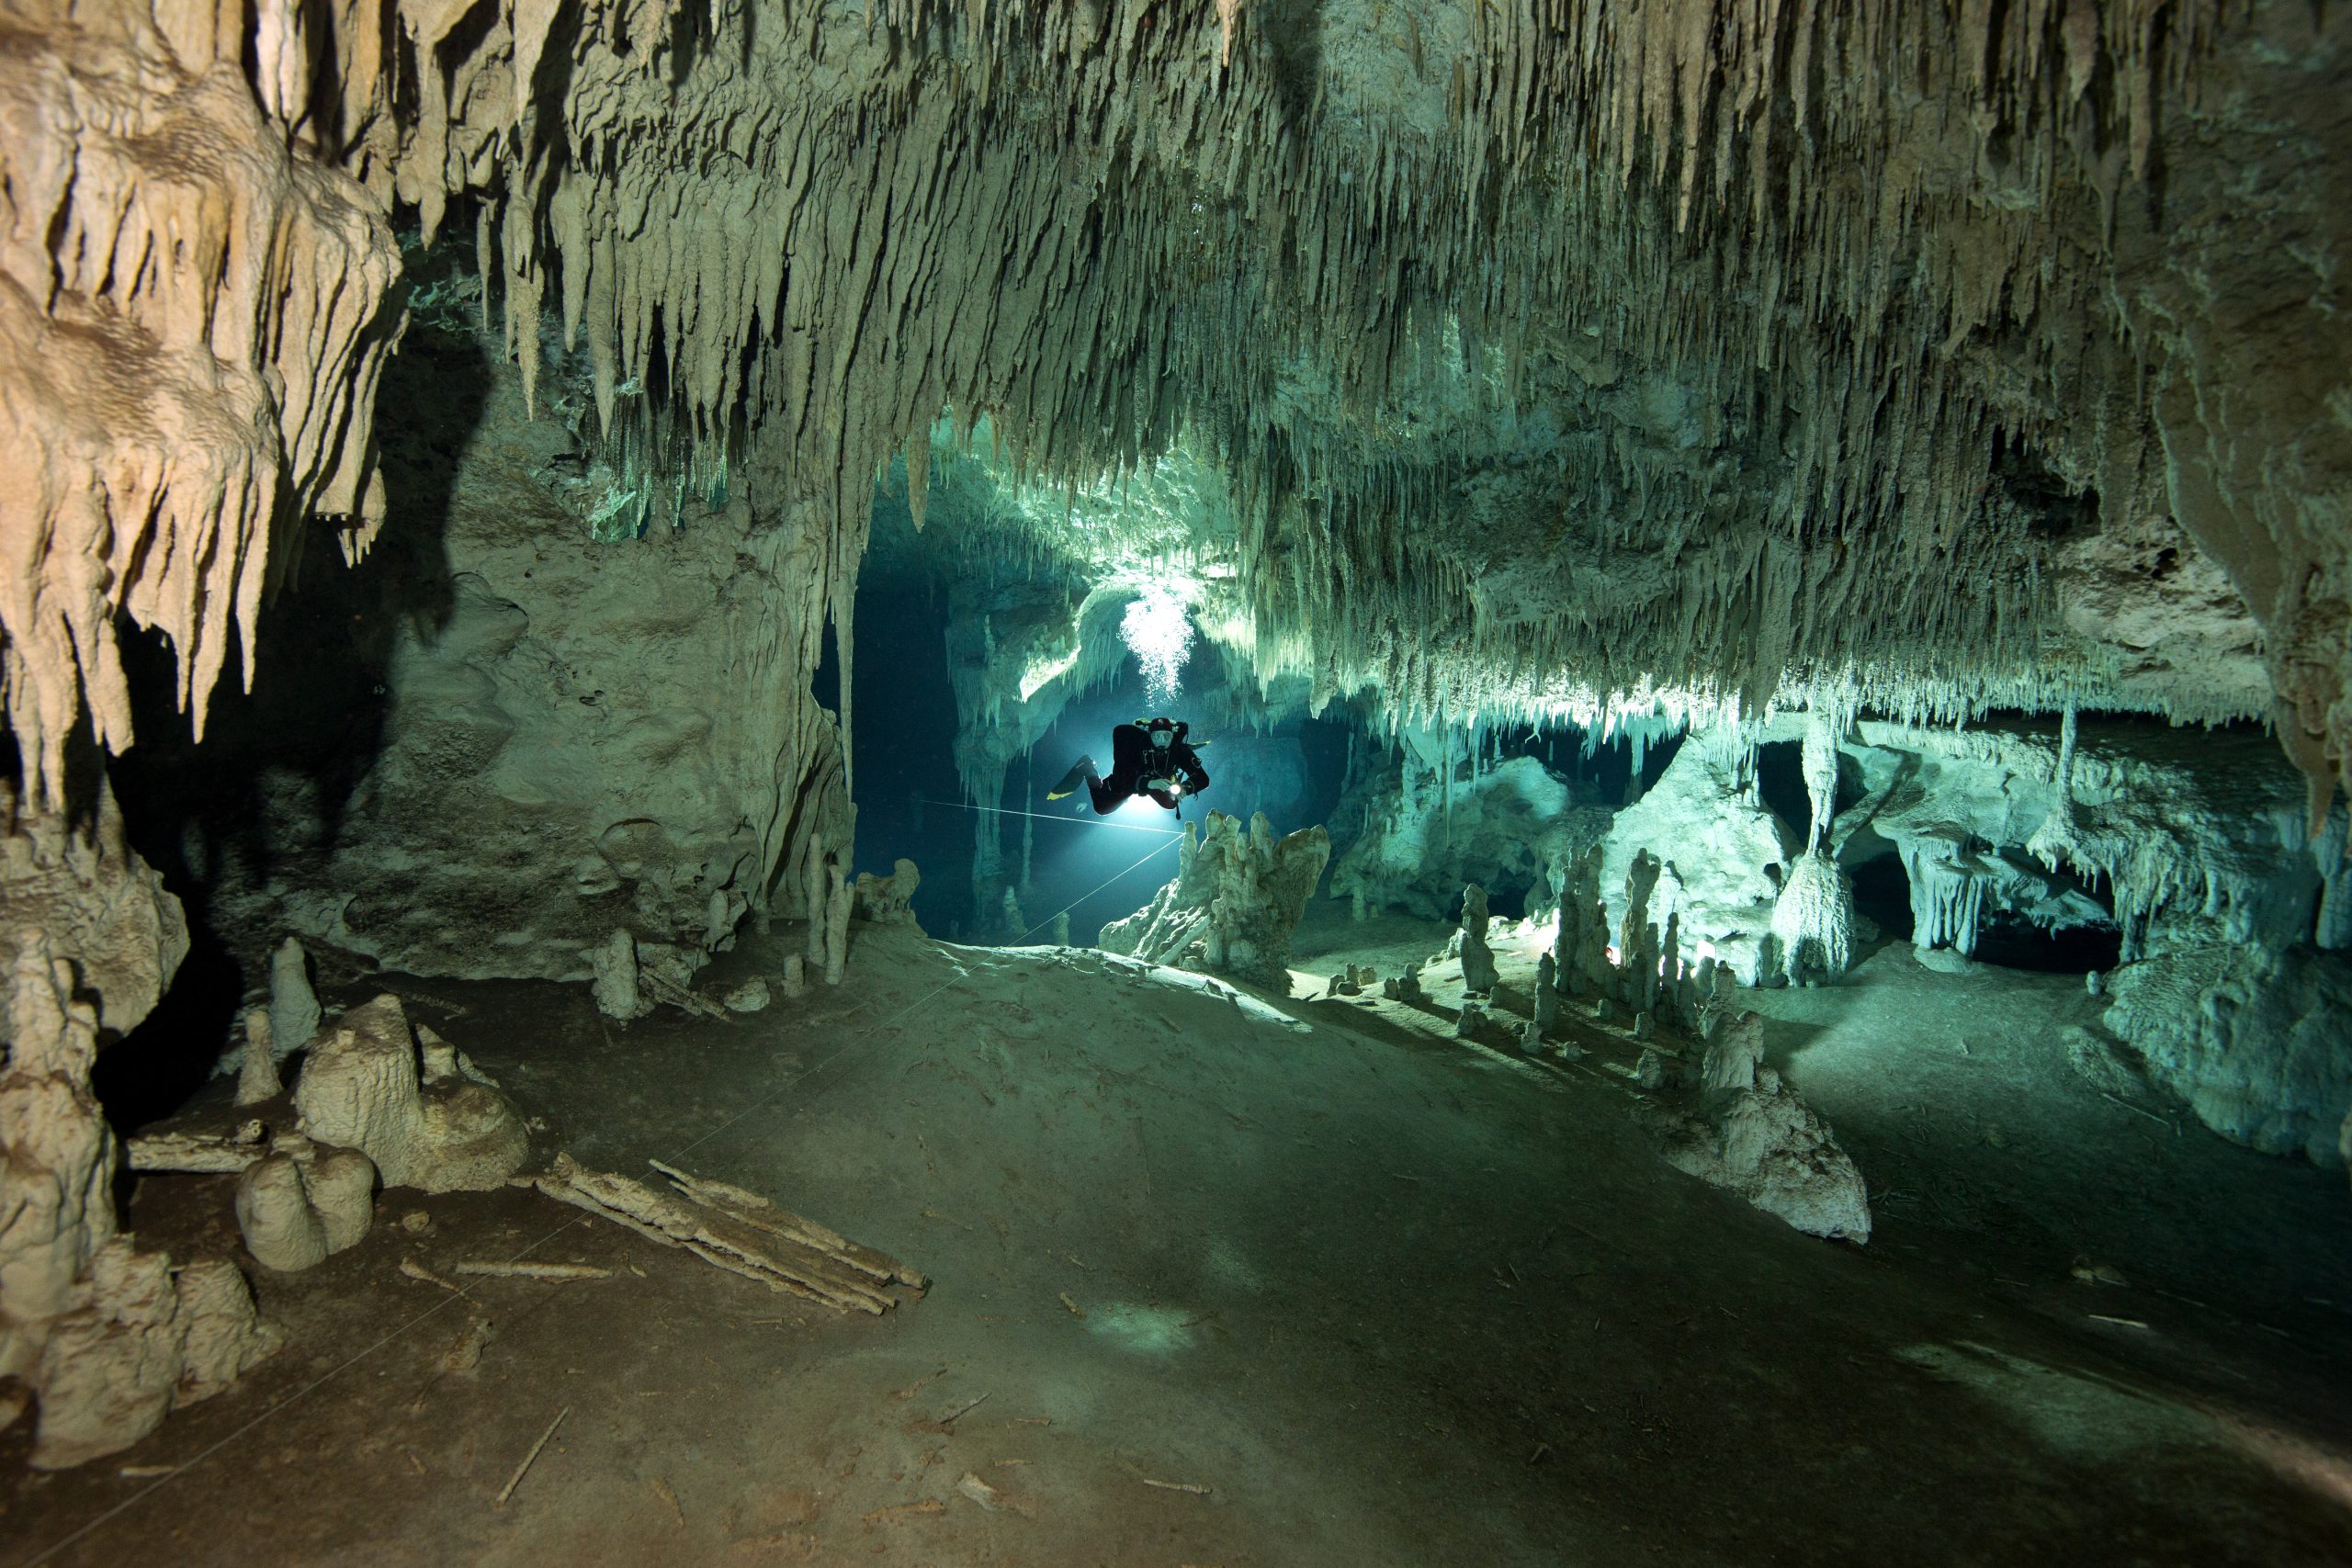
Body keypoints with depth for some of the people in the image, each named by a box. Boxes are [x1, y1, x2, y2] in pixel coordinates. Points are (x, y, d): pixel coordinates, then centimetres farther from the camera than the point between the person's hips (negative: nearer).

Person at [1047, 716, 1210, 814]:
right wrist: (1148, 783, -60)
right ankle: (1087, 768, 22)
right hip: (1127, 780, -3)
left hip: (1158, 781, 3)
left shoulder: (1181, 751, -34)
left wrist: (1185, 788, -57)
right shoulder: (1136, 744, -42)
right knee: (1102, 808, -4)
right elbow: (1121, 776, -45)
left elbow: (1202, 778, -36)